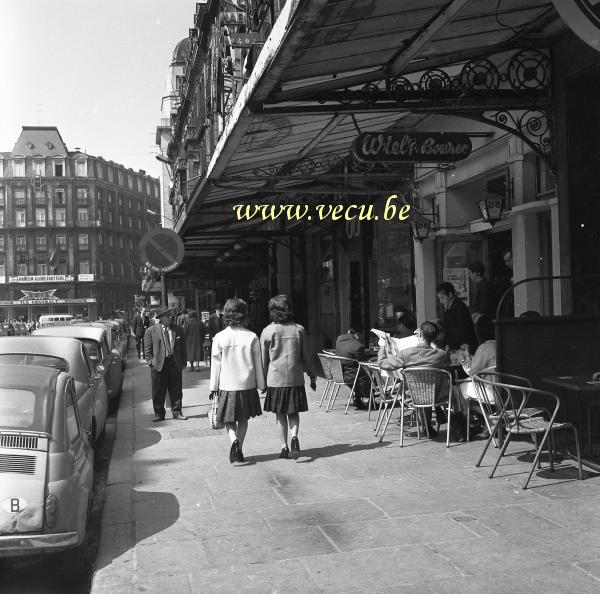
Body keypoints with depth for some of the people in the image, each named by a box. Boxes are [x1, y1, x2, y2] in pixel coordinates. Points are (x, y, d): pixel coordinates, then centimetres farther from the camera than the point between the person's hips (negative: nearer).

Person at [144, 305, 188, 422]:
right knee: (158, 392, 5)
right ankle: (159, 414, 17)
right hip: (158, 365, -2)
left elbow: (183, 348, 11)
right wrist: (151, 362, -8)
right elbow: (147, 349, 1)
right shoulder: (151, 331, -1)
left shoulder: (178, 330, 7)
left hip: (175, 364, 2)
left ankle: (177, 412, 19)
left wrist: (184, 362, 6)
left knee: (176, 391, 7)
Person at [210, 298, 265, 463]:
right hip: (247, 385, 1)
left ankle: (234, 440, -15)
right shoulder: (252, 337, -7)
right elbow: (258, 363, -1)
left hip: (227, 385, -1)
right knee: (243, 419, 17)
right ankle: (239, 450, 21)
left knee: (229, 419, 11)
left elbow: (216, 364, -2)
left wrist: (214, 387, 7)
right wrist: (261, 384, 10)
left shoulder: (219, 337, -8)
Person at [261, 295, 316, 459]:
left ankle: (284, 446, 9)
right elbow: (305, 357, 3)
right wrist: (312, 376, 15)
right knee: (294, 412, 13)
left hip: (275, 379, -1)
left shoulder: (267, 331, -4)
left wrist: (263, 380, 11)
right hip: (295, 378, 1)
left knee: (280, 415, 11)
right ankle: (294, 436, -11)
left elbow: (263, 360, 1)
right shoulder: (299, 330, -1)